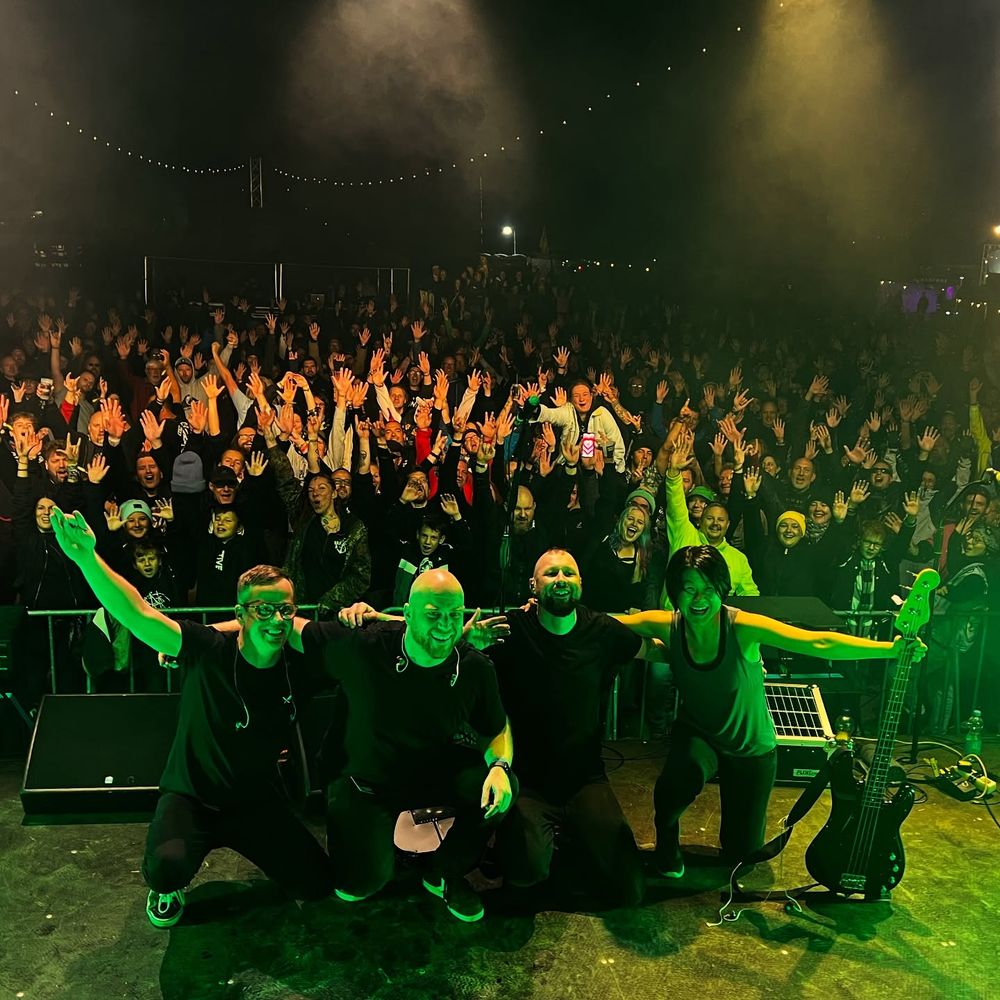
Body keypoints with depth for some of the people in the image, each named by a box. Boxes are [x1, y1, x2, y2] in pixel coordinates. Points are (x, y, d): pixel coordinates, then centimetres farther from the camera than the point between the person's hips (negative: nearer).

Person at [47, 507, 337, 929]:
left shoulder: (297, 668, -11)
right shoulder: (209, 650, -20)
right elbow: (139, 615, -31)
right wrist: (87, 558, -45)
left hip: (257, 800, 3)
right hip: (191, 795, -3)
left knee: (317, 884, -7)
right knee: (168, 864, -34)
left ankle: (250, 846, 26)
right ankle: (167, 887, 8)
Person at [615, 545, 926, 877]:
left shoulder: (742, 627, -29)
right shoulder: (667, 626, -20)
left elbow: (818, 642, -37)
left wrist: (890, 649, -46)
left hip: (751, 746, 0)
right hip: (697, 733, 0)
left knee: (742, 850, 9)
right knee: (685, 772, -37)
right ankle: (666, 835, -2)